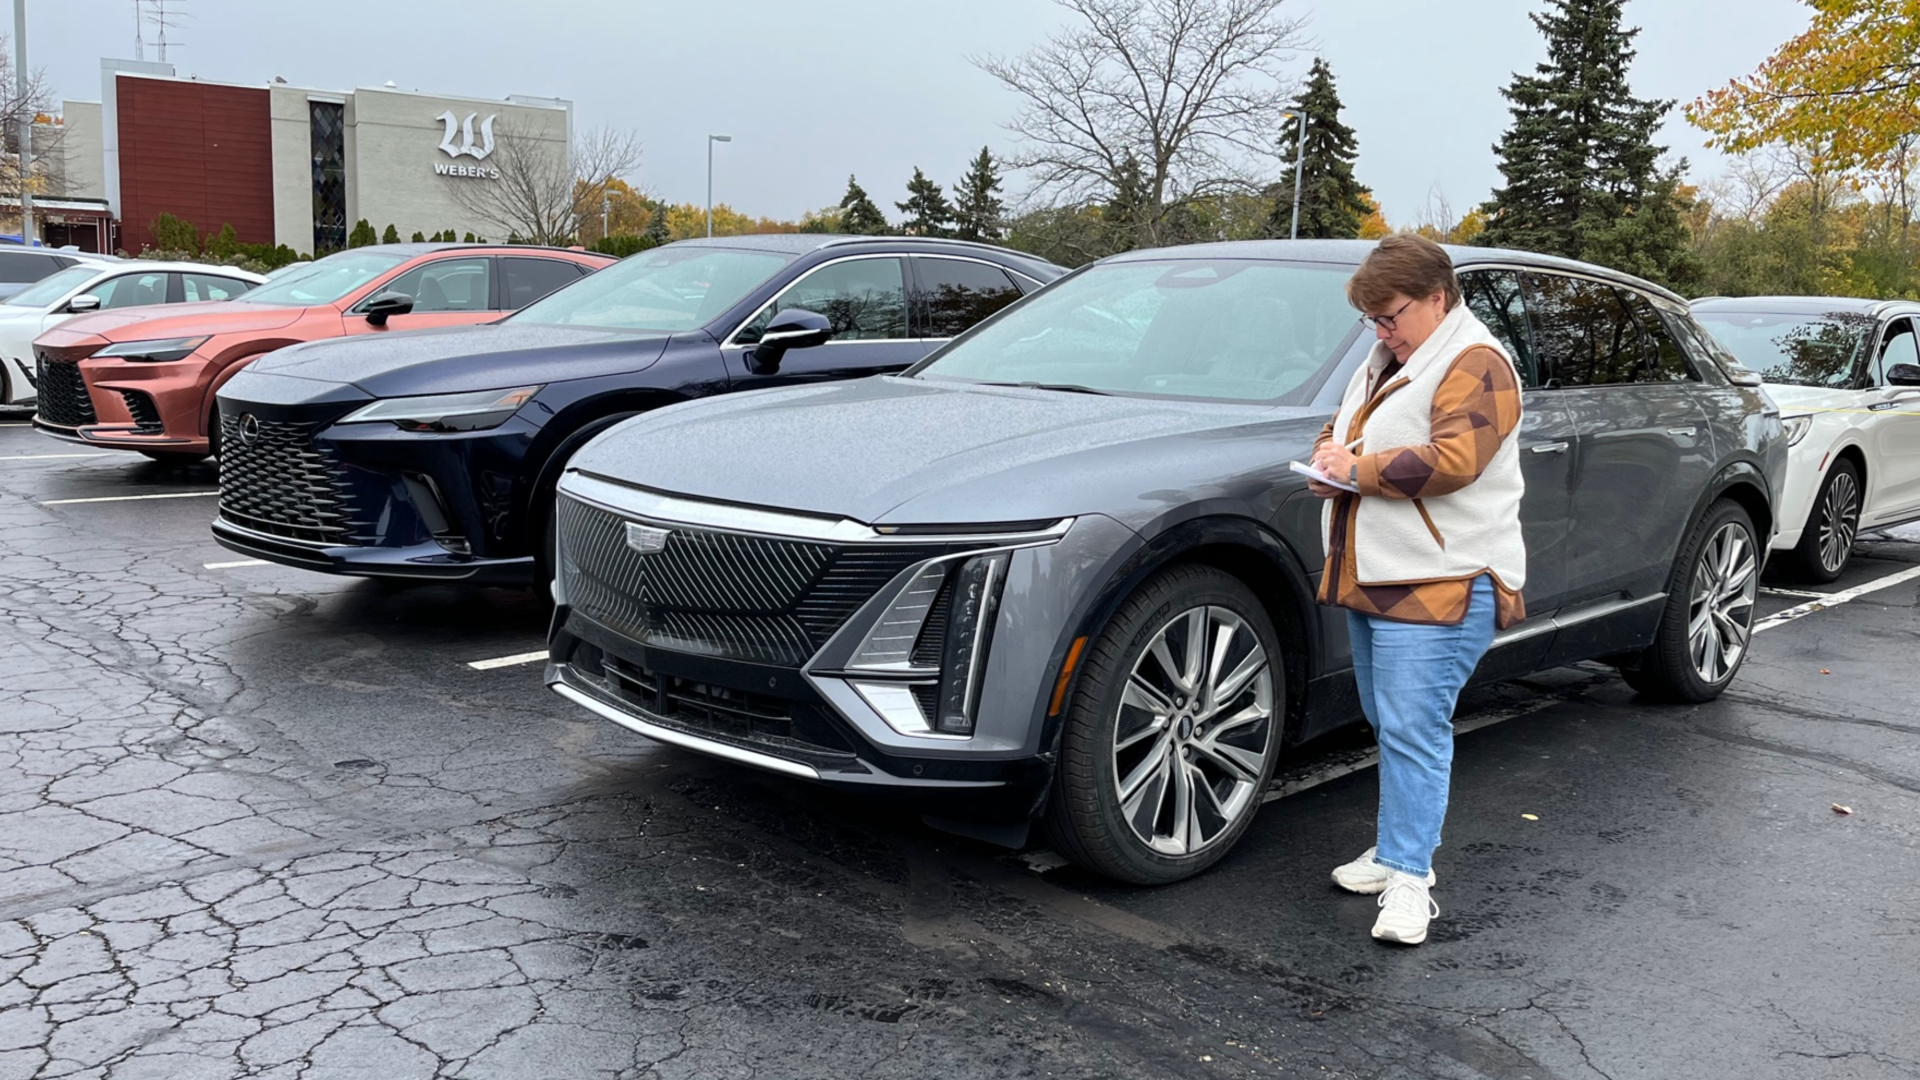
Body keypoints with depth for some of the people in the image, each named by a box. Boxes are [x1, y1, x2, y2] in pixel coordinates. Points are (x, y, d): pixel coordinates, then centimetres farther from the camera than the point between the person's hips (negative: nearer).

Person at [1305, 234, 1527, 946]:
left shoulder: (1475, 366, -11)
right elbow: (1339, 430, 28)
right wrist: (1329, 462, 4)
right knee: (1388, 725, 15)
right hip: (1370, 579, 9)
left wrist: (1359, 468, -15)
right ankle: (1398, 848, 26)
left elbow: (1452, 459, -23)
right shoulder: (1384, 364, 19)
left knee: (1414, 728, -10)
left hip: (1440, 586, -9)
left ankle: (1408, 878, -6)